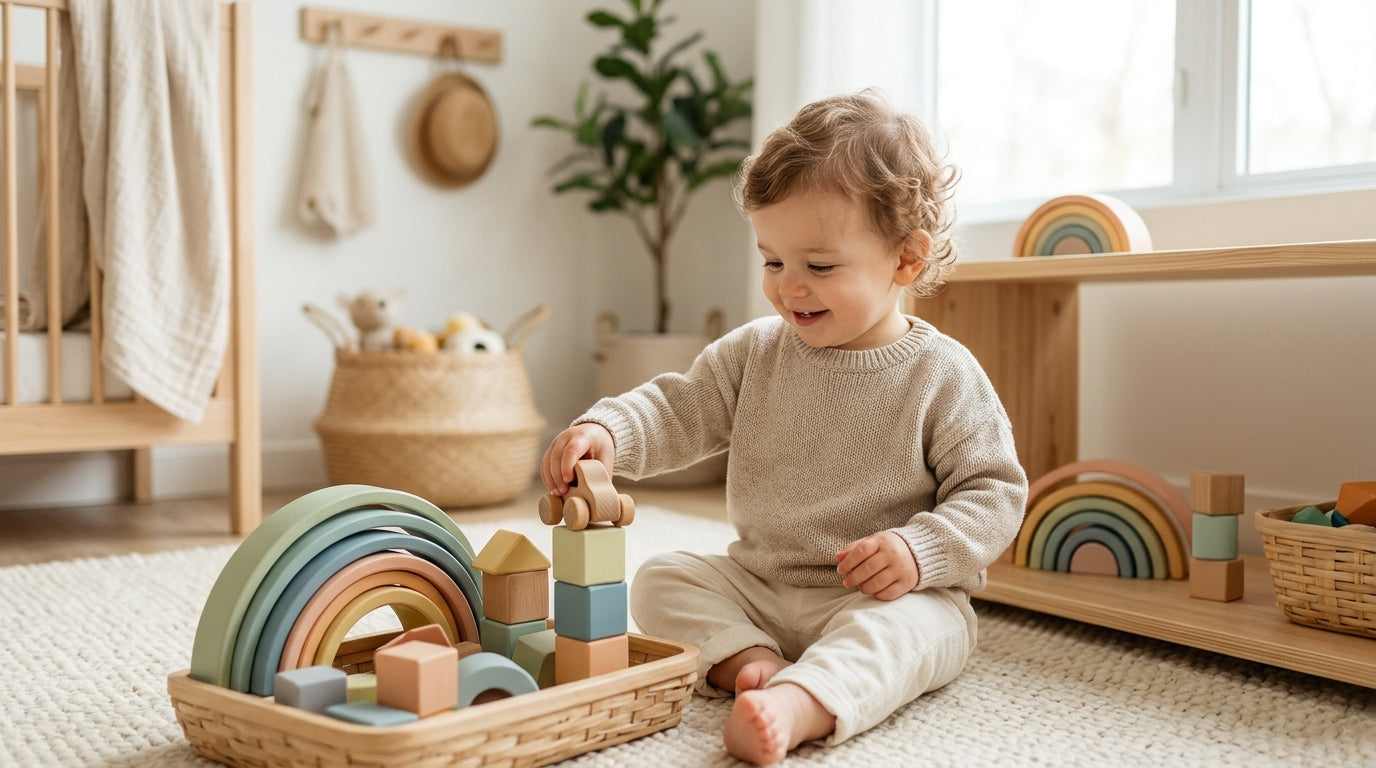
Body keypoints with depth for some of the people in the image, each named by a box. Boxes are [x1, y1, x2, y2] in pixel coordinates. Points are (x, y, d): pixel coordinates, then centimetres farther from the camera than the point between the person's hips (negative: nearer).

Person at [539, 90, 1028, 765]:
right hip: (757, 583, 5)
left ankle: (794, 706, -56)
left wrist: (921, 551, -24)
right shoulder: (756, 353, 3)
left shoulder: (942, 375, -9)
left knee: (903, 629, -36)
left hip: (884, 597, -5)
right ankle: (750, 661, -26)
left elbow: (994, 491, -7)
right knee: (661, 579, -8)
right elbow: (678, 411, -1)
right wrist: (607, 431, -22)